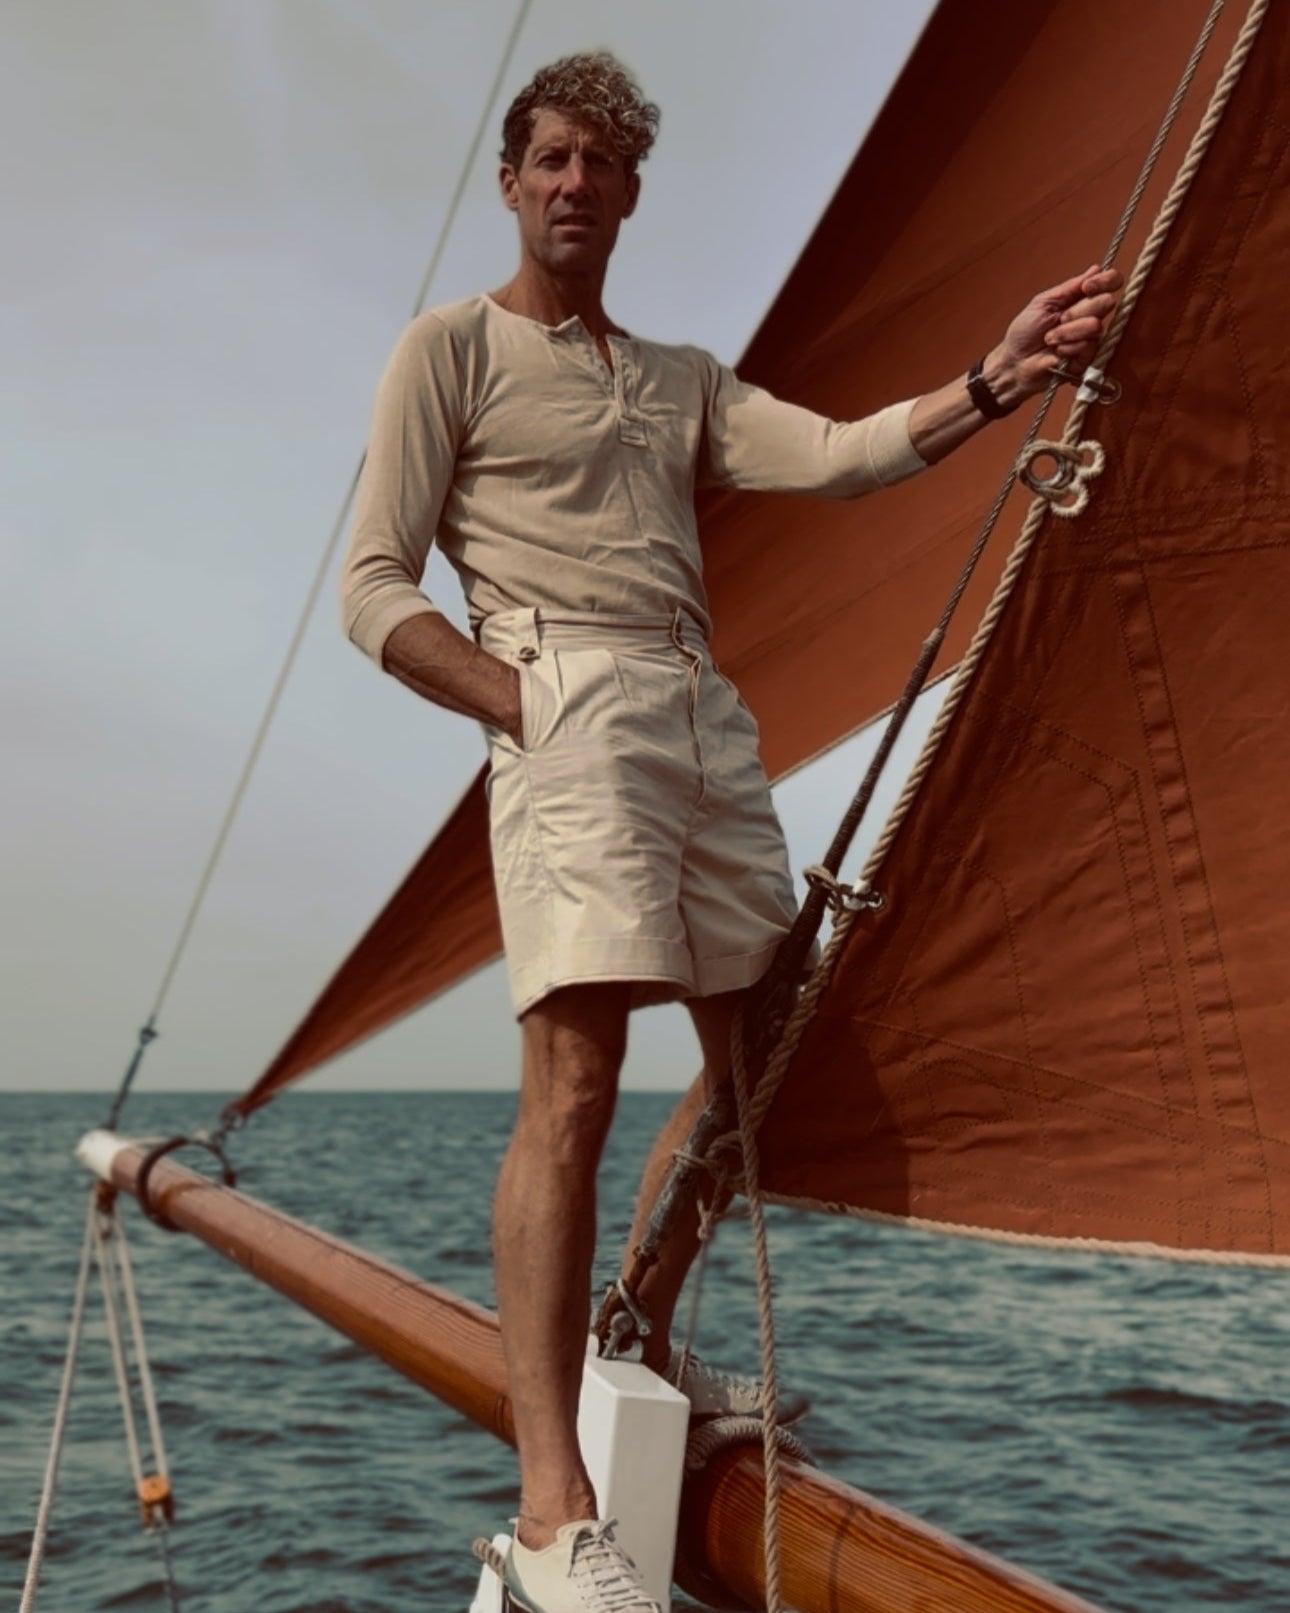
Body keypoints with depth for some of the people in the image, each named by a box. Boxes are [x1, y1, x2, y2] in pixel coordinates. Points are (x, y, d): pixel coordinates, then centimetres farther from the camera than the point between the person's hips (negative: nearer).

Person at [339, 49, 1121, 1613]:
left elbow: (837, 457, 9)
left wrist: (1000, 377, -5)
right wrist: (519, 707, -12)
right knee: (573, 1082, -20)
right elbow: (374, 590, 1)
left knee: (750, 1058, 11)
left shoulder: (681, 376, 25)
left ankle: (643, 1340, 31)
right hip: (569, 708, -7)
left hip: (705, 716, 7)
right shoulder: (451, 349, 9)